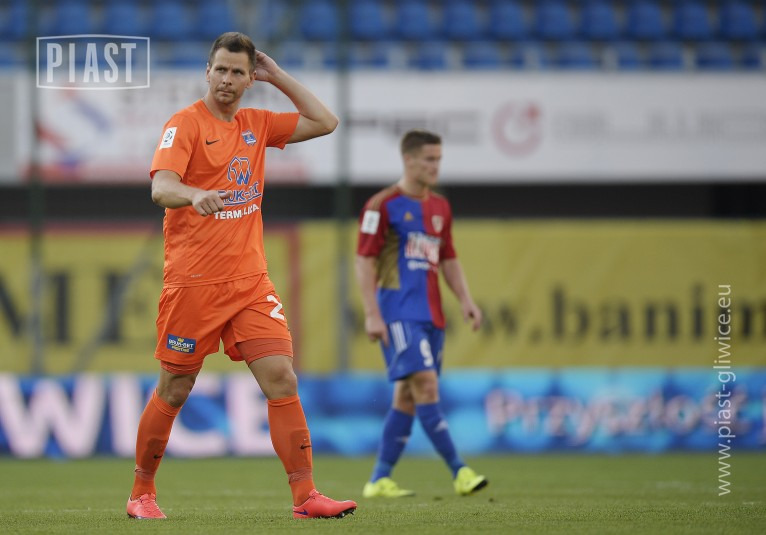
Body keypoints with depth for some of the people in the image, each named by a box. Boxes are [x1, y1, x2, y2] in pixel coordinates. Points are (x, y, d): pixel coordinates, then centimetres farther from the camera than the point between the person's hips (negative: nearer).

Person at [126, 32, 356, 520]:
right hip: (193, 282, -5)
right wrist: (194, 195, -42)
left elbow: (325, 122, 16)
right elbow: (161, 187, -21)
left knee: (282, 379, -8)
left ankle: (305, 496, -9)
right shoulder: (185, 124, -6)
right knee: (174, 391, 4)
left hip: (250, 282, 5)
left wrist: (277, 76, 10)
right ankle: (142, 493, 21)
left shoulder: (256, 125, 13)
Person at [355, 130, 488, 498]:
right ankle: (459, 472, -19)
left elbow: (448, 260, 23)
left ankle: (379, 480, 11)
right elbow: (365, 261, -8)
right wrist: (372, 314, -15)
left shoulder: (440, 208, 15)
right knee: (425, 385, -16)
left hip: (430, 315, 7)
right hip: (398, 311, -7)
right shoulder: (383, 205, -6)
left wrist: (465, 300, 8)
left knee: (407, 396, 6)